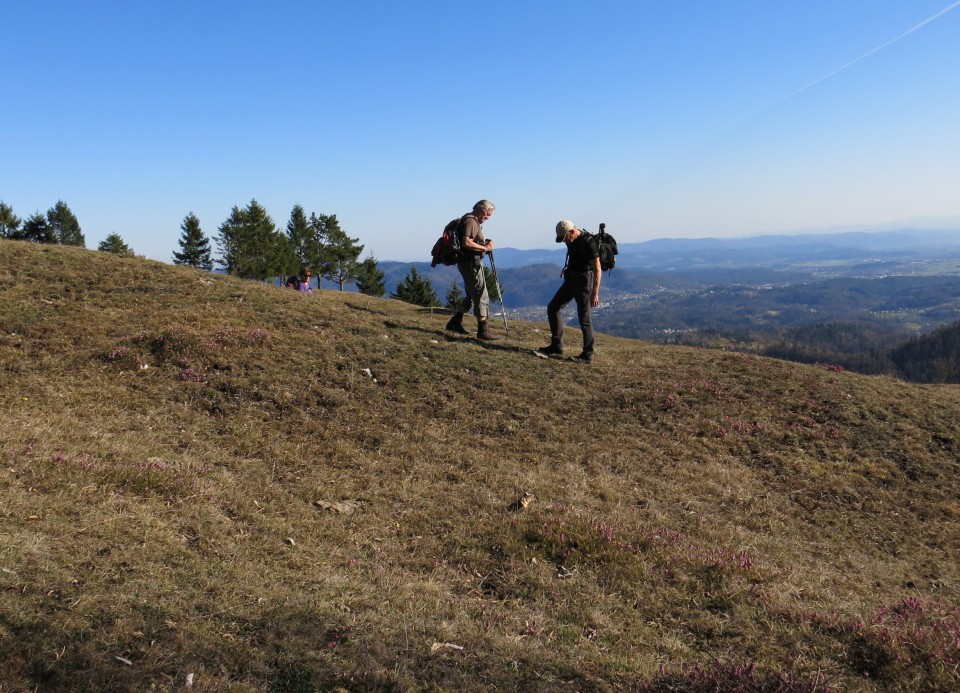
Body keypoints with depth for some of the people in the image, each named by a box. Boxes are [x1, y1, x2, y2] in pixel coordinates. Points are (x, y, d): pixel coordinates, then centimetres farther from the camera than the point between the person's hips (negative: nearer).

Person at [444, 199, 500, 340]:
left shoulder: (473, 221, 19)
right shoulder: (471, 221, -14)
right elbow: (466, 243, -26)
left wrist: (484, 245, 11)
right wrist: (484, 248, -18)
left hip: (470, 263, 11)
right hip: (471, 263, -11)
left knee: (472, 295, 18)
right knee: (482, 296, -9)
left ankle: (455, 323, 23)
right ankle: (483, 331, -8)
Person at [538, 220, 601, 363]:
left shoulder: (588, 242, -18)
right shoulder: (572, 241, 7)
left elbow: (597, 269, -19)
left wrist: (595, 293, -23)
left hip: (583, 282, -9)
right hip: (570, 280, 9)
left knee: (584, 318, -6)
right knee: (552, 308, 9)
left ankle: (587, 355, 2)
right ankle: (556, 346, 16)